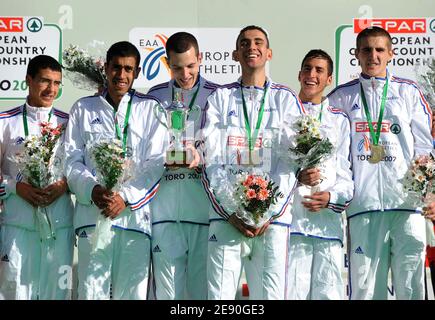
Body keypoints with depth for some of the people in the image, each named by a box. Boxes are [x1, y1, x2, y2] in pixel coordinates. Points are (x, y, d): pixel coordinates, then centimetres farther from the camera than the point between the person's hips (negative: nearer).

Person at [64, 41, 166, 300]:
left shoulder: (150, 109, 11)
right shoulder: (83, 109, 15)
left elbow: (155, 164, 3)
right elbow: (72, 159, 9)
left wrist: (126, 197, -10)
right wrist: (92, 189, -9)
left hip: (135, 213, -1)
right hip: (92, 213, 1)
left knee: (133, 292, -1)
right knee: (91, 290, -3)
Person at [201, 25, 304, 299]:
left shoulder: (286, 99, 12)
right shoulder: (220, 98, 12)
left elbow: (291, 160, 4)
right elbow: (211, 159, 4)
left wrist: (269, 213, -6)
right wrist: (231, 213, -6)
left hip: (273, 217, 0)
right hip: (226, 215, 0)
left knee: (271, 293, -3)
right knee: (219, 294, -5)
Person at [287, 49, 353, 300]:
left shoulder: (339, 120, 19)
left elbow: (345, 170, 13)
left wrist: (332, 197, -6)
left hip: (328, 220, 2)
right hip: (290, 219, -1)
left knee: (329, 291, -3)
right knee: (291, 291, -8)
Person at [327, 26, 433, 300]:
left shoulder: (408, 92, 13)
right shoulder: (342, 97, 13)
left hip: (407, 200, 0)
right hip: (363, 204, 0)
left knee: (411, 287, -1)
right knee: (364, 287, -2)